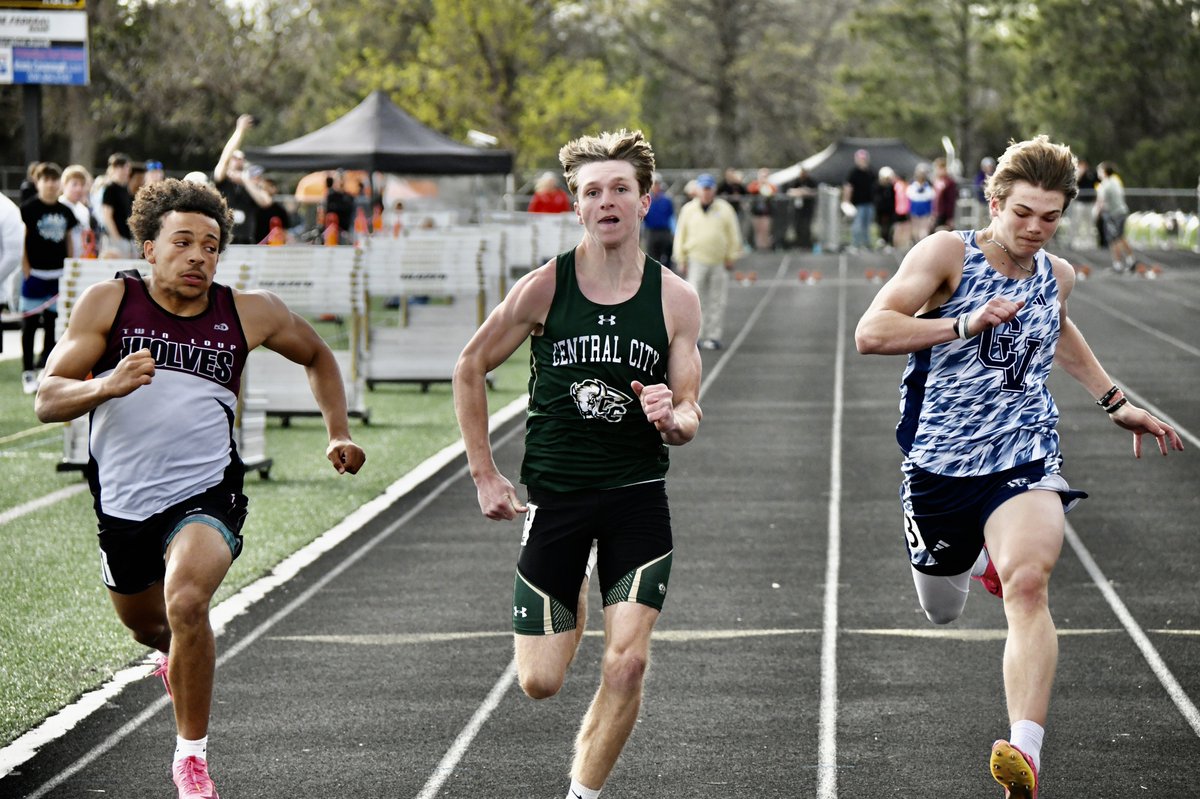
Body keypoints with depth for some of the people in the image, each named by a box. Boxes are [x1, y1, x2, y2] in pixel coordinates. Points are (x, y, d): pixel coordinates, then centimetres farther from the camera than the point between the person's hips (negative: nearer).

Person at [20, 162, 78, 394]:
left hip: (58, 275, 5)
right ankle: (28, 373, 5)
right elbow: (20, 241, -7)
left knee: (53, 324, 10)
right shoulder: (28, 209, -6)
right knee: (30, 324, 0)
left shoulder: (65, 212, 9)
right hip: (35, 274, -5)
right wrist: (26, 270, -12)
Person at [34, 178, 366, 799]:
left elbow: (317, 357, 19)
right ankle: (177, 653, 63)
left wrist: (339, 433, 7)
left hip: (206, 495, -2)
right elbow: (47, 401, -12)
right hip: (122, 502, 2)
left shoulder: (250, 314, -2)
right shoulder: (109, 303, -7)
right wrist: (105, 386, -31)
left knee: (185, 602, -30)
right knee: (145, 626, 23)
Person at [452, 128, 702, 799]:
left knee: (627, 664, -14)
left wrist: (670, 418, -21)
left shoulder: (676, 299, -1)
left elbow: (688, 417, 4)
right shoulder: (544, 288, -5)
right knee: (540, 682, 2)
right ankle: (574, 606, 37)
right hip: (554, 494, 0)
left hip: (637, 495, 0)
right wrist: (484, 474, 4)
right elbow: (471, 369, 7)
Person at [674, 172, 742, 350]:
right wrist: (681, 260, 7)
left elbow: (733, 235, 8)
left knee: (716, 301, 3)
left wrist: (731, 257, 4)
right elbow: (680, 235, 10)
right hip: (696, 261, 0)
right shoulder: (688, 210, 6)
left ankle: (713, 336, 10)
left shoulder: (725, 210, 4)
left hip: (719, 262, 0)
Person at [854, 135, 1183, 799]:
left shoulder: (1057, 276, 6)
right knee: (942, 611, 17)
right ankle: (979, 558, 56)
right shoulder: (947, 253, -9)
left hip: (1024, 458, 1)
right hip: (939, 462, -1)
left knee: (1027, 585, -27)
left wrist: (1115, 402, 31)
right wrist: (966, 326, -28)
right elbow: (870, 333, -19)